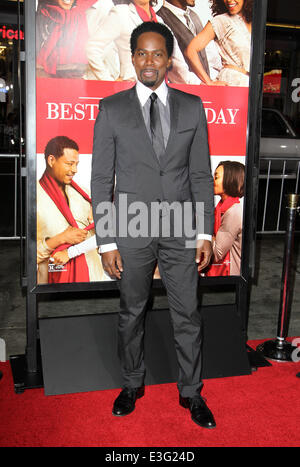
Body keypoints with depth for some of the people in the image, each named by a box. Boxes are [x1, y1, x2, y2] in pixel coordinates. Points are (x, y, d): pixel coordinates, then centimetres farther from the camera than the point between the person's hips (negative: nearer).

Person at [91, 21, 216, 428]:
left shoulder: (192, 106, 4)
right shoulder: (111, 109, 0)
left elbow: (202, 174, 4)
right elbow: (101, 179, -2)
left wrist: (205, 233, -1)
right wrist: (107, 241, -6)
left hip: (181, 230, 1)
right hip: (131, 231, 0)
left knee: (188, 316, 9)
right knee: (132, 314, 14)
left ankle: (191, 391, 30)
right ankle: (132, 384, 36)